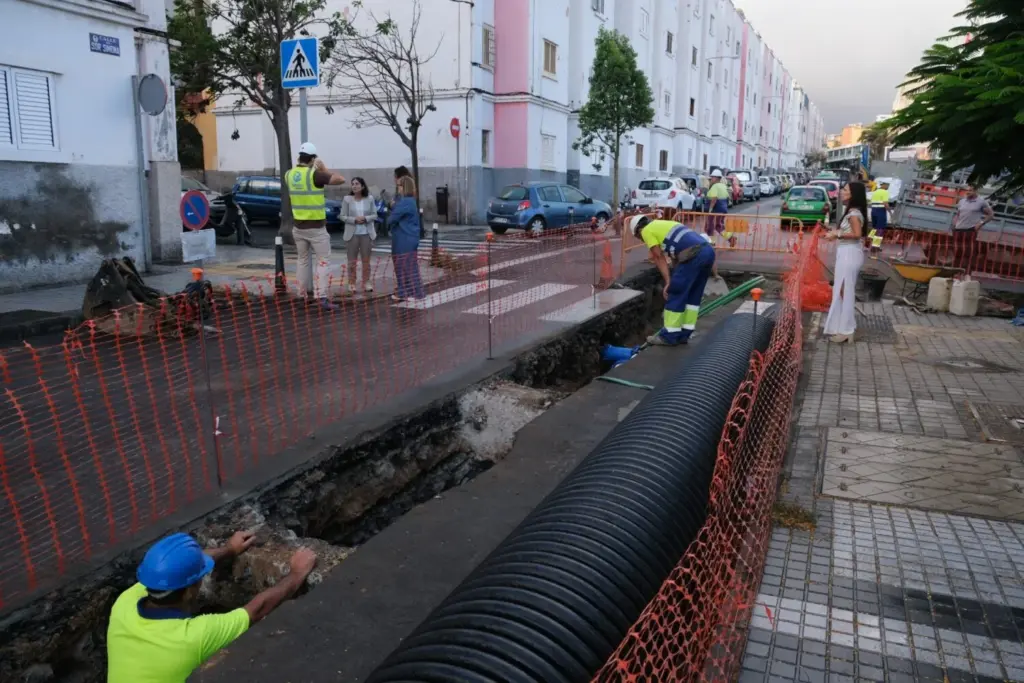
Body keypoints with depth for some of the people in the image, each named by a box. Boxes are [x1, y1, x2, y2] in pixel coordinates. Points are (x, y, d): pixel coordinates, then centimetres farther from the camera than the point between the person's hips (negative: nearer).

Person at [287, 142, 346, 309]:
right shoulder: (314, 174, -17)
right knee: (323, 261, -3)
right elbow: (341, 179, -16)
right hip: (316, 227, -6)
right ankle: (323, 296, -12)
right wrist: (324, 169, -4)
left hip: (298, 226, 6)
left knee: (303, 260, 19)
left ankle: (307, 292, 27)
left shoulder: (289, 174, 3)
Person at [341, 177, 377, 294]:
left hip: (367, 233, 1)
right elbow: (343, 216, -2)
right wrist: (354, 220, -16)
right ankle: (351, 284, 9)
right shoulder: (347, 199, -2)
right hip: (352, 234, -1)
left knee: (366, 260, 6)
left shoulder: (370, 198, 1)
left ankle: (367, 283, 14)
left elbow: (374, 215, 2)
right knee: (352, 261, 3)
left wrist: (365, 218, -16)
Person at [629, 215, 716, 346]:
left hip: (694, 255, -9)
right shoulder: (663, 225, 34)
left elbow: (659, 258, 3)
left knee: (675, 295, 3)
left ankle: (669, 336, 11)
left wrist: (668, 282, 4)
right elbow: (675, 256, 32)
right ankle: (684, 334, 25)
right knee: (693, 295, 18)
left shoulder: (647, 231, 11)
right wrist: (674, 281, 30)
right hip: (708, 250, 9)